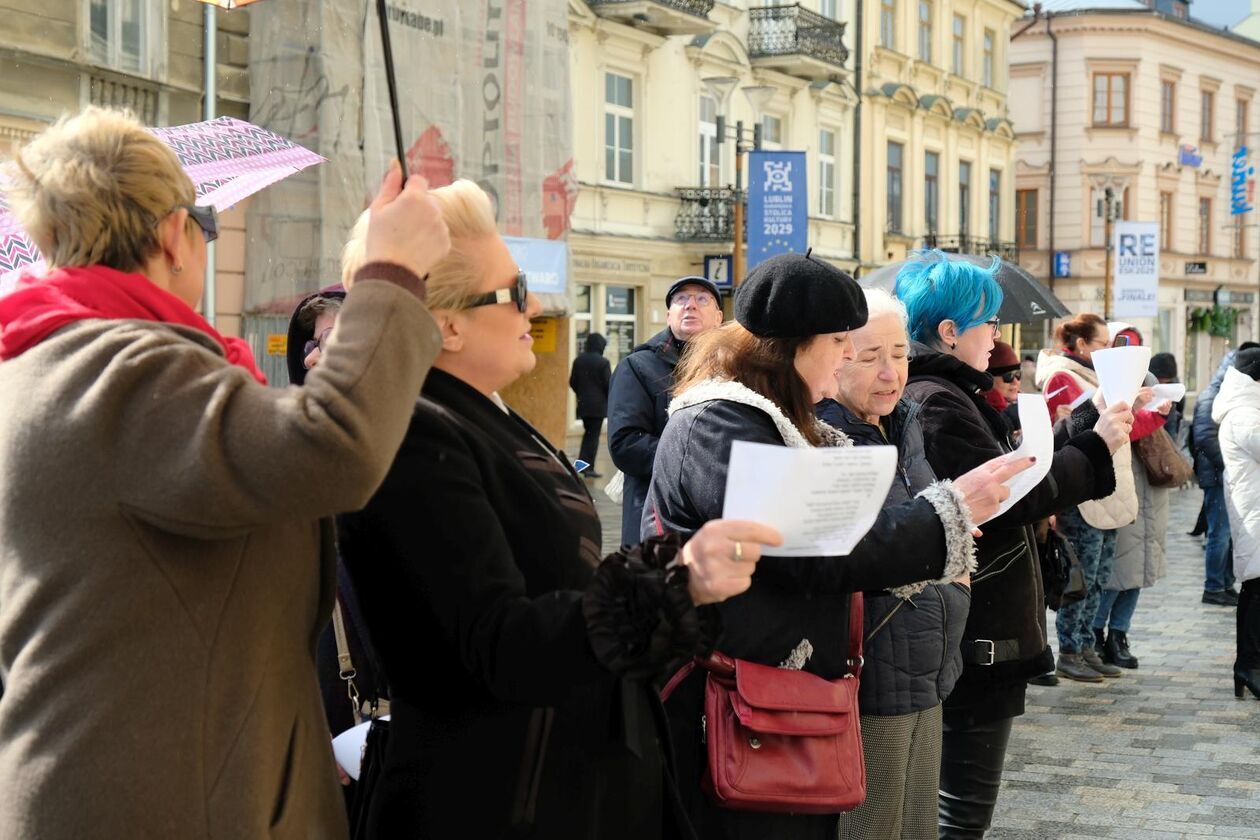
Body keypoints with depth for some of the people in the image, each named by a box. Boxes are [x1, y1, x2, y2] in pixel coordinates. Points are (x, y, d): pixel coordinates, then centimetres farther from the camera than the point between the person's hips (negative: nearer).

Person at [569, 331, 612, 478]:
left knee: (588, 432, 20)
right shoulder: (603, 362, -14)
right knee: (594, 435, 1)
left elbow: (572, 382, 8)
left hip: (583, 404, 5)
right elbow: (608, 384, -12)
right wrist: (610, 400, 4)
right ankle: (589, 468, 0)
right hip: (598, 404, -5)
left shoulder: (578, 360, 4)